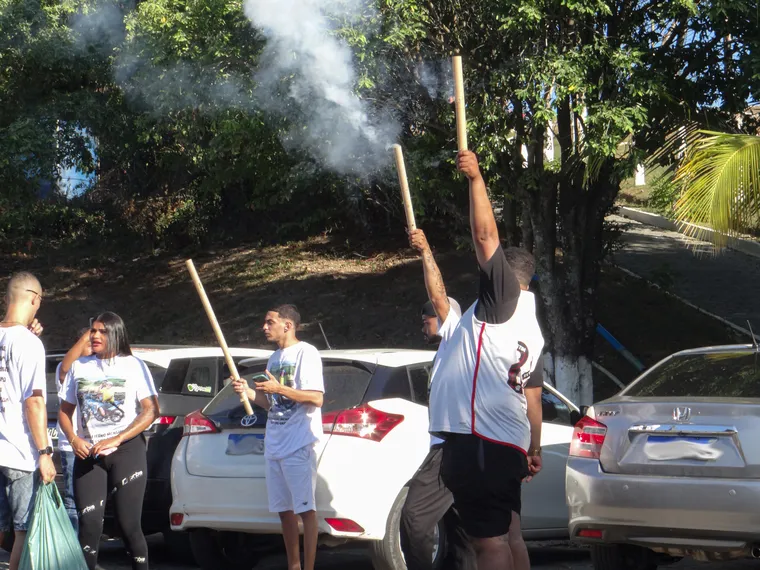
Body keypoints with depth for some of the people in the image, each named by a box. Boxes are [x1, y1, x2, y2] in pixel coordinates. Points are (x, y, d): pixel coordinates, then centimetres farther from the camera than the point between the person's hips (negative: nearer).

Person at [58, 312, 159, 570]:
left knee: (128, 524, -5)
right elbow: (64, 411, 16)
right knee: (89, 524, -6)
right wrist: (74, 440, -4)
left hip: (127, 451, -3)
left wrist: (116, 439, -13)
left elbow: (151, 410, -3)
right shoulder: (79, 366, 12)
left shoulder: (133, 365, 3)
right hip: (87, 454, 3)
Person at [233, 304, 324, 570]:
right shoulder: (274, 358, 18)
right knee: (284, 510, 11)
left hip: (298, 445, -8)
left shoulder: (306, 353, -7)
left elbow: (316, 398, -15)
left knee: (305, 508, -8)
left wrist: (280, 389, -21)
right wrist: (250, 393, 4)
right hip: (274, 445, 8)